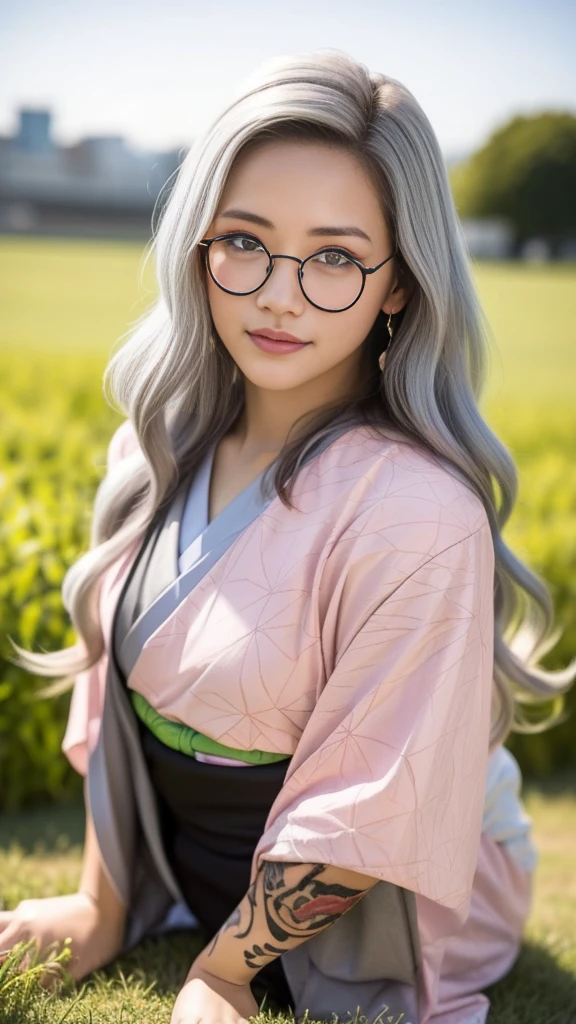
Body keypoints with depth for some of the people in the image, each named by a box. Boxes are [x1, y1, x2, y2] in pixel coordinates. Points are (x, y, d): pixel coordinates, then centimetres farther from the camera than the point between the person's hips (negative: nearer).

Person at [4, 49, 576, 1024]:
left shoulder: (415, 514, -30)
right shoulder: (161, 440, -7)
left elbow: (366, 819, -23)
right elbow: (112, 677, 2)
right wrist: (102, 903, 5)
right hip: (178, 892, 6)